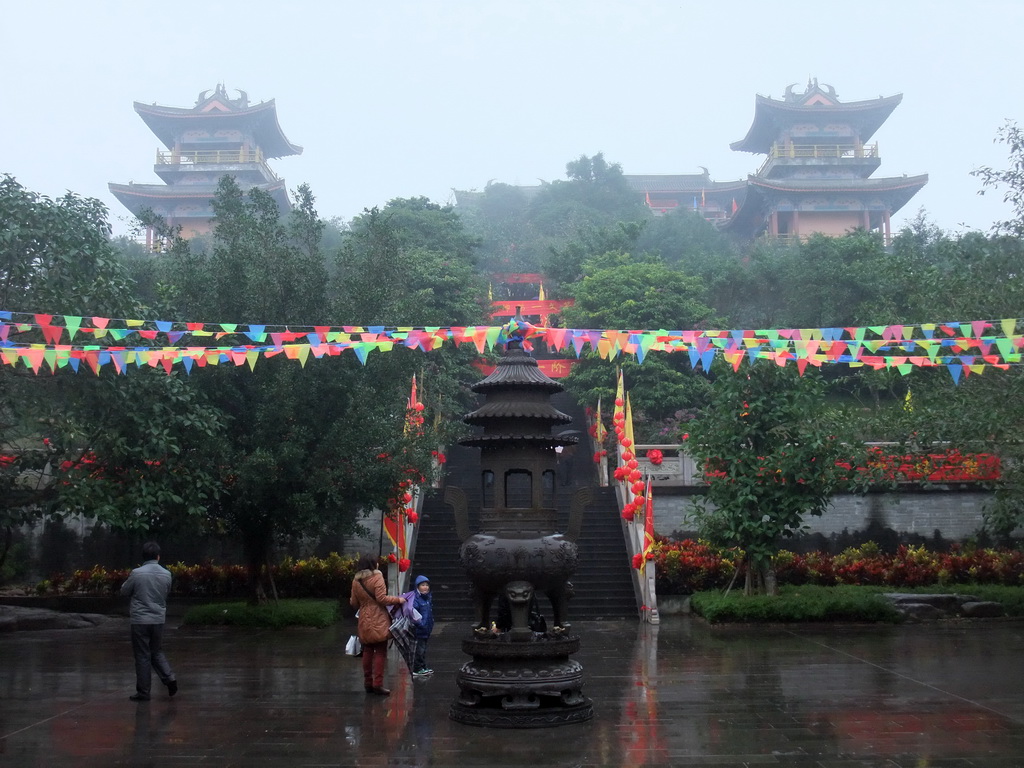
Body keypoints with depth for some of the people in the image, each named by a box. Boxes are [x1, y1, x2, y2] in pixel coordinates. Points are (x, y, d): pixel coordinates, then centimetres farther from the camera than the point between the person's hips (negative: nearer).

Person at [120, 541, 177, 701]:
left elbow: (124, 591, 2)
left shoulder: (137, 573, -12)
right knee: (157, 652, 19)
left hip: (140, 620, -3)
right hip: (159, 620, 3)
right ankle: (169, 678, 0)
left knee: (143, 656, 4)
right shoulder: (166, 574, 0)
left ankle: (143, 692, 9)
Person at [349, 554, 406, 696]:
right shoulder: (377, 577, -10)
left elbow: (354, 603, 12)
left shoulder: (356, 581, 6)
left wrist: (351, 600, 35)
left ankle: (368, 683, 19)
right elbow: (381, 598, -18)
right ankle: (377, 684, -4)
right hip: (379, 621, -6)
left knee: (368, 651, 14)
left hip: (364, 621, 6)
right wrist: (398, 600, -8)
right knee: (380, 652, -1)